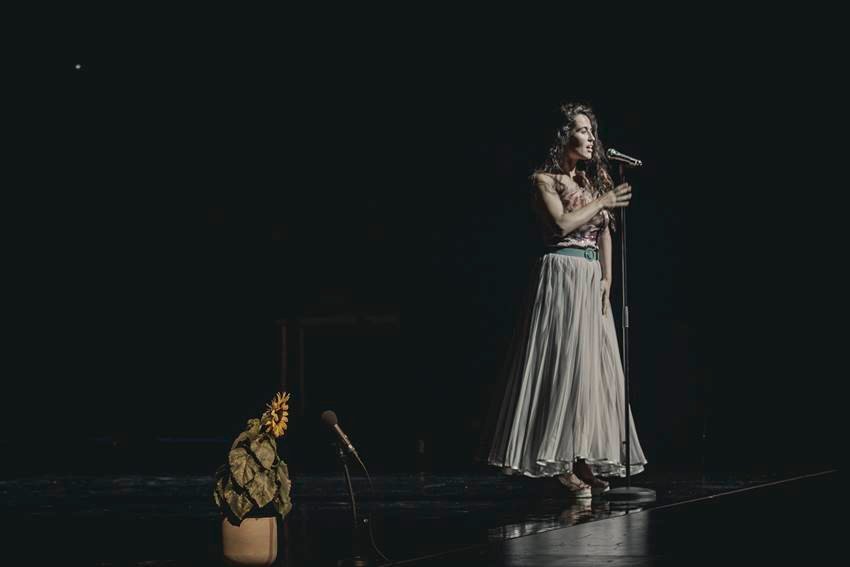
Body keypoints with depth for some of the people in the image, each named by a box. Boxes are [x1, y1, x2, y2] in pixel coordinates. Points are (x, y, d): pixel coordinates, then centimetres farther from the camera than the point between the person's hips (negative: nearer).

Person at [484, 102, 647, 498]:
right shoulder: (545, 179, -2)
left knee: (593, 364, 3)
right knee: (563, 361, -10)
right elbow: (563, 223, -15)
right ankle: (560, 463, -7)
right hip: (562, 275, -7)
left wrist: (607, 279, 3)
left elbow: (604, 234, 13)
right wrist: (601, 202, -6)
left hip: (592, 279, 7)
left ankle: (583, 460, 7)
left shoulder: (593, 180, 16)